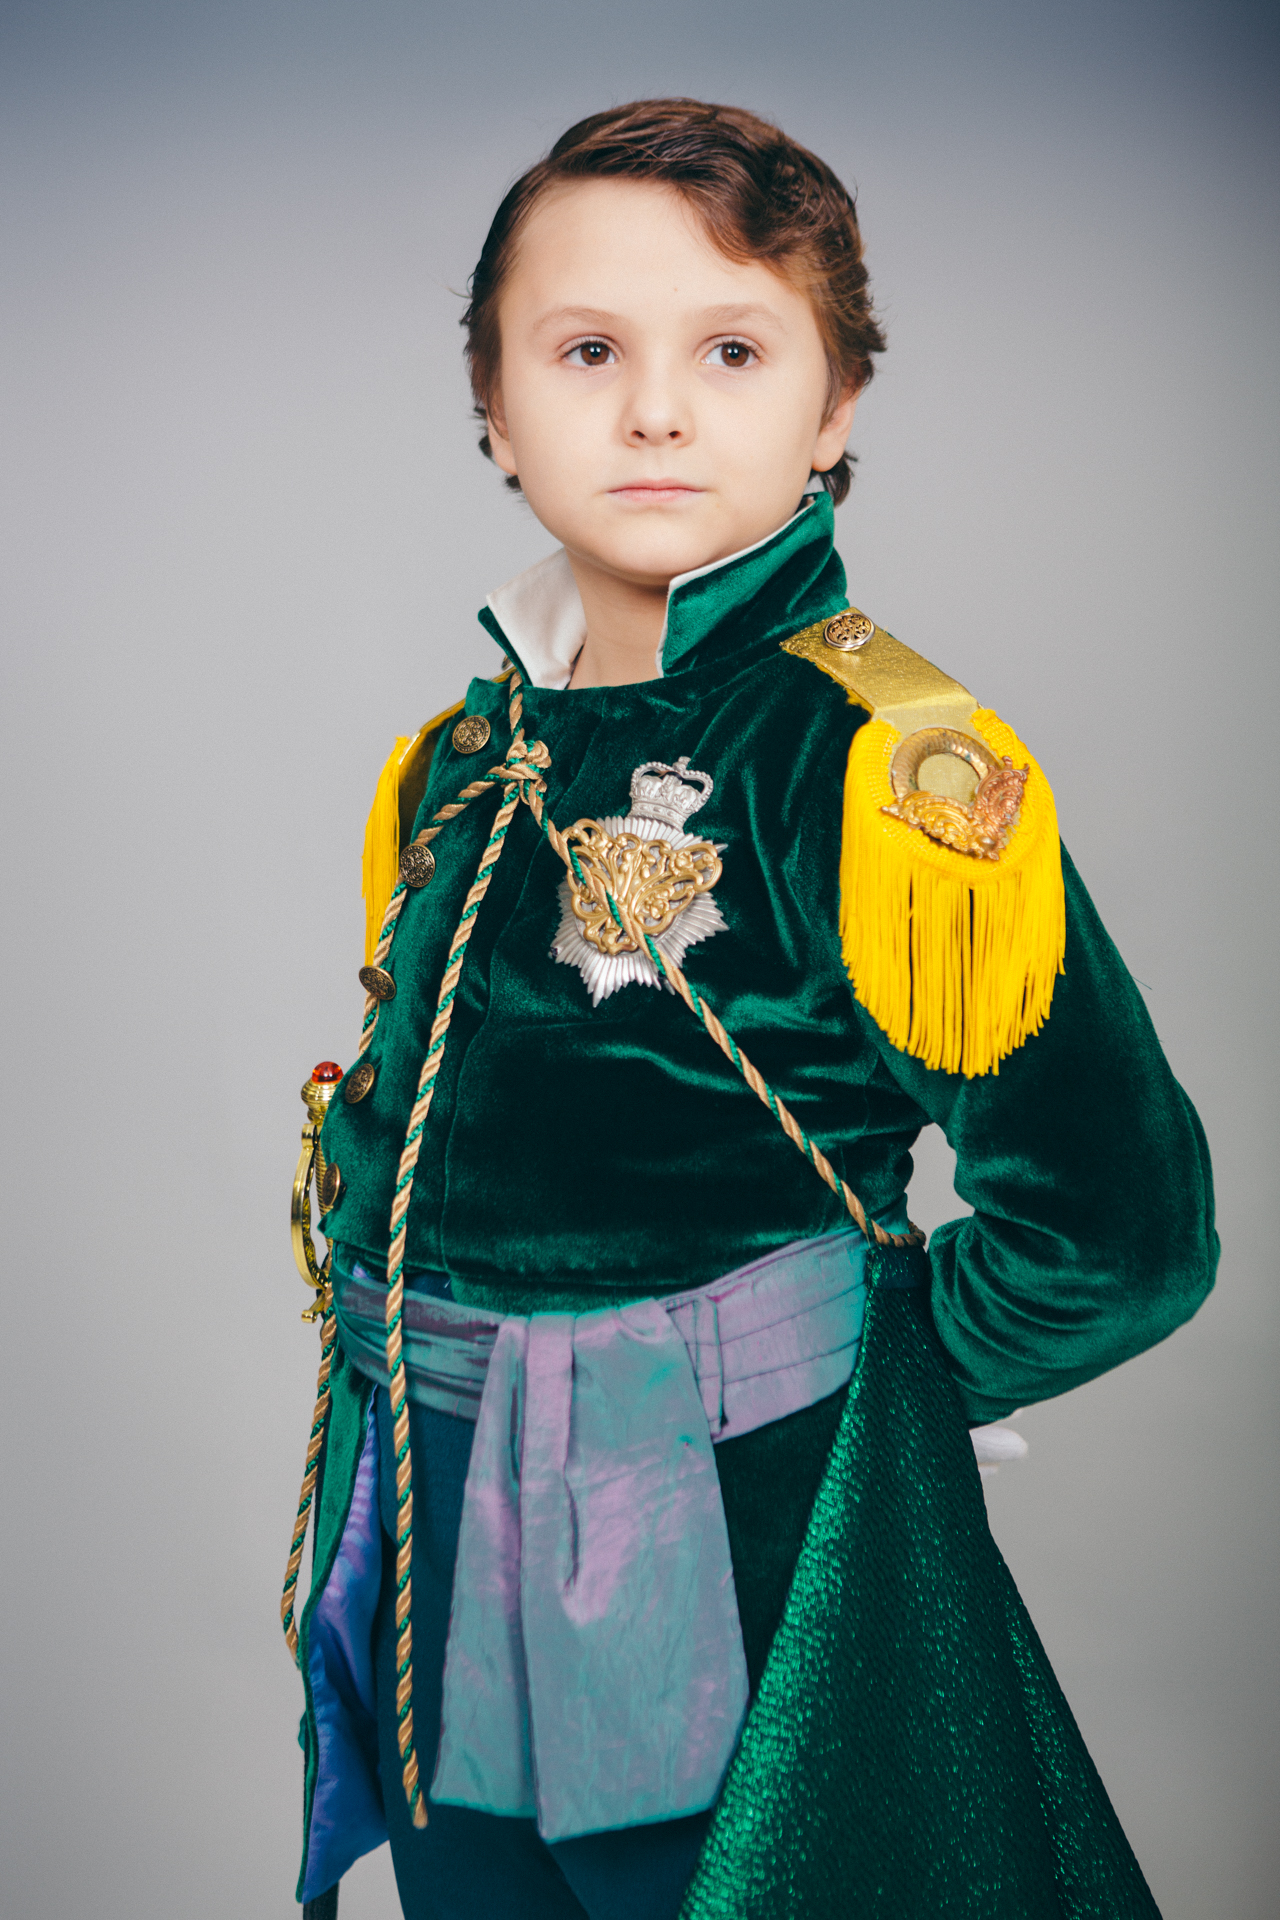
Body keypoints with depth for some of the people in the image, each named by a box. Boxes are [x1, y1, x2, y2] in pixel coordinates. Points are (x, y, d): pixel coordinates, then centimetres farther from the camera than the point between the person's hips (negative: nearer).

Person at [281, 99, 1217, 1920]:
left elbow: (1113, 1227, -17)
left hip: (739, 1562, -6)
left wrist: (843, 1380, -7)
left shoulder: (890, 772, -17)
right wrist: (413, 1384, 6)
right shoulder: (452, 767, 3)